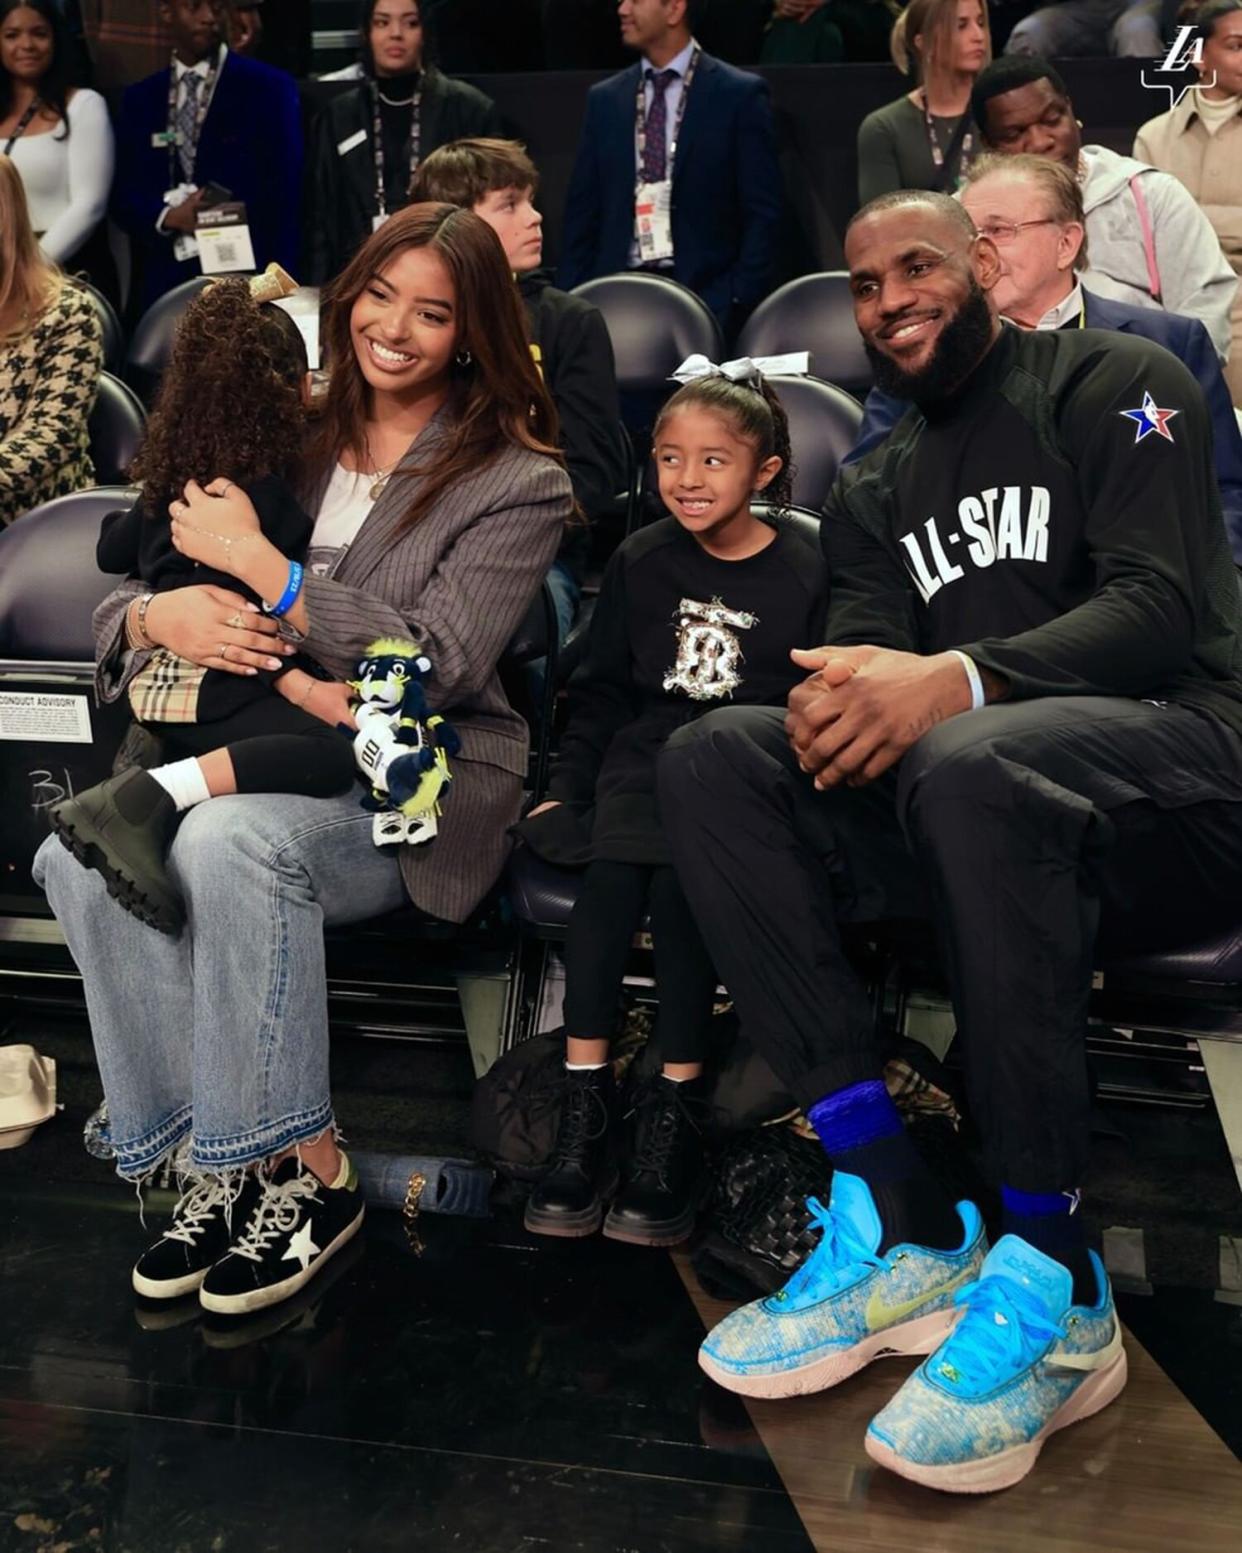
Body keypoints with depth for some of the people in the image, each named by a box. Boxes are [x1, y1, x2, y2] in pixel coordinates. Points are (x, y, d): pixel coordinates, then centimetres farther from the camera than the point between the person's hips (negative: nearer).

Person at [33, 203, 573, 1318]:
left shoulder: (519, 481, -1)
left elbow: (438, 666, -14)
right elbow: (115, 604, 13)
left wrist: (257, 562, -14)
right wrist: (161, 614, -13)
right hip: (260, 756, 5)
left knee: (230, 842, -34)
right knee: (79, 853, -24)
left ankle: (307, 1169, -19)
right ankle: (211, 1156, -14)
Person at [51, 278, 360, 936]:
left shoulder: (176, 475, 17)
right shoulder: (266, 492, -8)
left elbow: (112, 553, 32)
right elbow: (243, 616, -17)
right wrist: (297, 683, -18)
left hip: (160, 677, 10)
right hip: (209, 688, -10)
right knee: (338, 751, -25)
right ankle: (151, 796, -35)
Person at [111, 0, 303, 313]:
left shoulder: (269, 87, 2)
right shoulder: (139, 99, 14)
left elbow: (284, 197, -3)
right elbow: (124, 196, 12)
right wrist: (166, 216, -8)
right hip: (164, 282, 3)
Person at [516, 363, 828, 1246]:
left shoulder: (802, 574, 3)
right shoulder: (641, 563, 12)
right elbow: (600, 691, 15)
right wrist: (568, 787, 7)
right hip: (643, 766, 2)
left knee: (681, 886, -29)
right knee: (611, 875, -27)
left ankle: (676, 1109, -20)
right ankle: (586, 1103, -22)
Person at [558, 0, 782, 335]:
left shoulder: (740, 94, -1)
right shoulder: (604, 99, 11)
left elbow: (761, 215, -3)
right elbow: (582, 213, 10)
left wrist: (739, 303, -11)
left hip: (707, 298, -3)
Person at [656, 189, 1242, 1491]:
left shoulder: (1112, 384, 6)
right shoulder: (873, 493, 23)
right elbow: (863, 648, 6)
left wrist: (953, 682, -27)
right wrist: (845, 700, -21)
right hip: (967, 801, 6)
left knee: (969, 764, -38)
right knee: (712, 760, -18)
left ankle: (1048, 1282, -27)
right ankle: (901, 1226, -24)